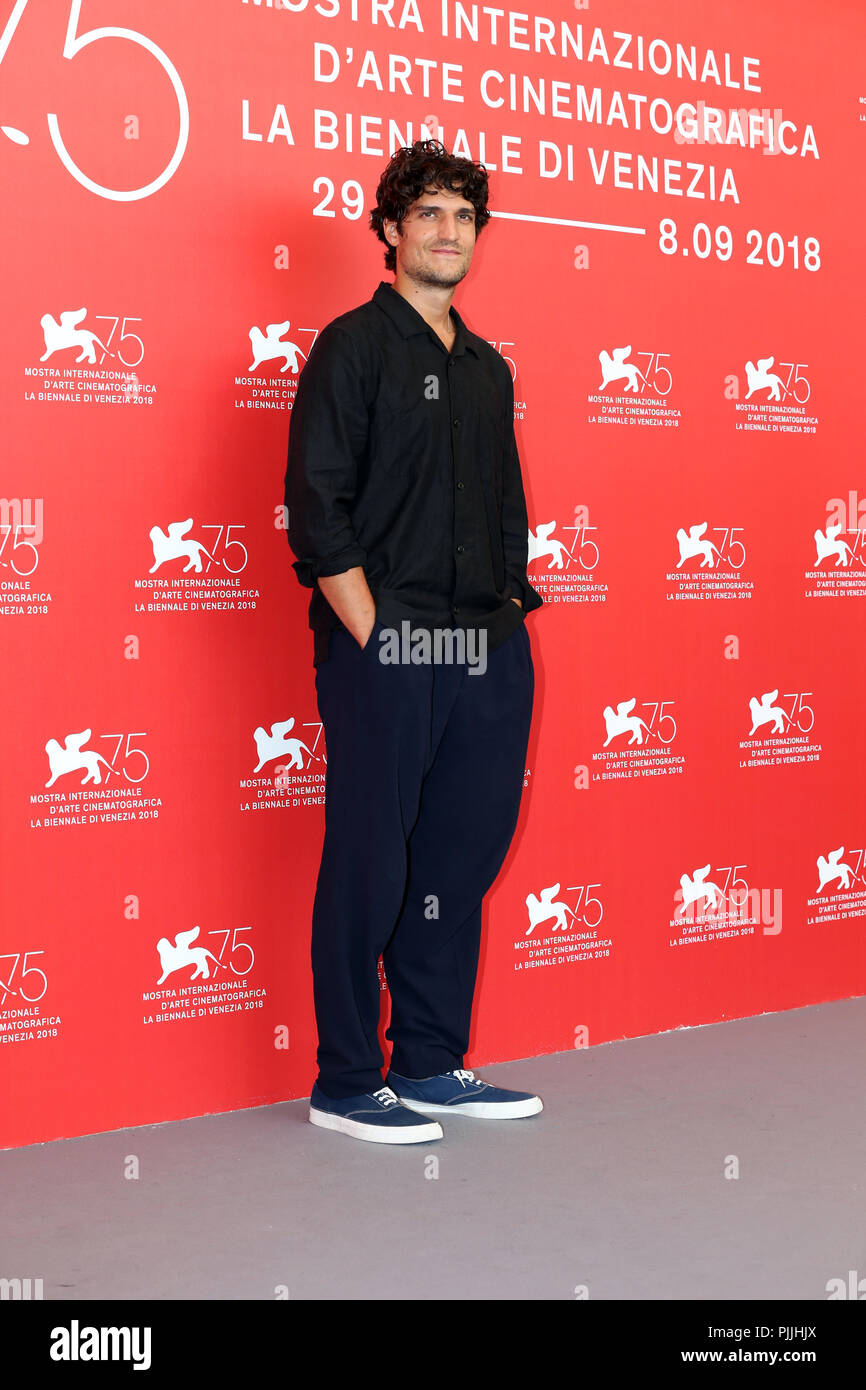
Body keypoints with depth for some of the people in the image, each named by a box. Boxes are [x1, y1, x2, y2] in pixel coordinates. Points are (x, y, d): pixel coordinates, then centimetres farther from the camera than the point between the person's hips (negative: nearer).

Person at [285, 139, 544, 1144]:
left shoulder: (488, 366, 18)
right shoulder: (354, 345, -3)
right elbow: (317, 511, -10)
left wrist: (507, 613, 11)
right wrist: (371, 638, -14)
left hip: (491, 656, 7)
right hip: (387, 654, -7)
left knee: (463, 856, 11)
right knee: (370, 865, -1)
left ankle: (431, 1067, 23)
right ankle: (346, 1085, 11)